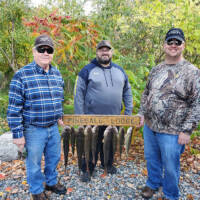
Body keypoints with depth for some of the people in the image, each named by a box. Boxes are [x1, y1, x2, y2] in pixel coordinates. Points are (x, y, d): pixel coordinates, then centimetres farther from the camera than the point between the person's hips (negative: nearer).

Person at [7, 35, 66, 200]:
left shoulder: (57, 74, 4)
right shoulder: (22, 75, -14)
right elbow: (14, 108, -13)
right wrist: (18, 134, -13)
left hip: (53, 127, 5)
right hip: (33, 130, -5)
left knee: (54, 158, 21)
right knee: (34, 163, 13)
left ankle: (51, 182, 47)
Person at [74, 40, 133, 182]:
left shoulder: (119, 70, 9)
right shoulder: (88, 70, -5)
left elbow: (127, 92, 13)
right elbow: (79, 94, -6)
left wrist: (128, 112, 8)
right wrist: (79, 116, -9)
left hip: (115, 118, 4)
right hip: (93, 118, -4)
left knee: (110, 143, 20)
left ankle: (108, 164, 43)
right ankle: (88, 169, 29)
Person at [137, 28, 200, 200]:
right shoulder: (156, 69, 7)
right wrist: (142, 113, 8)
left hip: (171, 132, -5)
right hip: (149, 127, 6)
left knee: (170, 166, 12)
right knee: (151, 159, 22)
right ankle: (153, 184, 48)